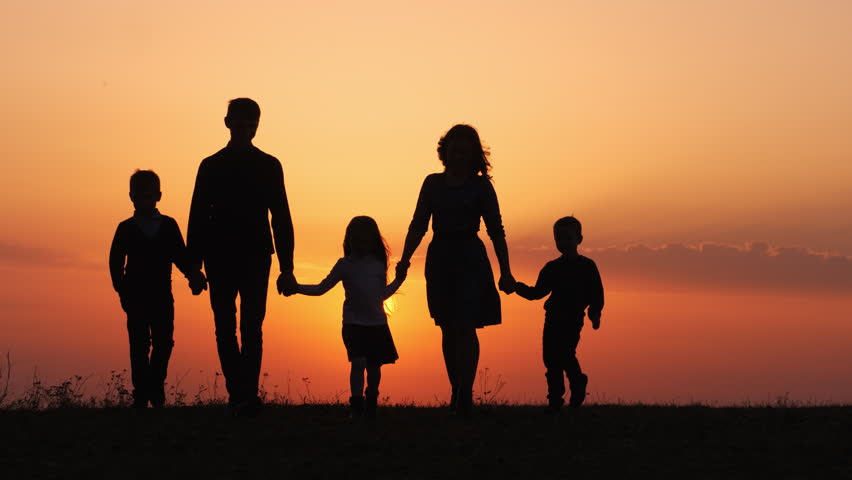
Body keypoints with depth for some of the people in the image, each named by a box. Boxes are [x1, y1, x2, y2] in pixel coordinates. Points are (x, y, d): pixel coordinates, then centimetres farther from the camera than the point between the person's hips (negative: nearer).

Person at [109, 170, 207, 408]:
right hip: (136, 297, -1)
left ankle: (155, 386, 19)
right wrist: (122, 289, -10)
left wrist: (193, 275, -11)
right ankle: (141, 392, 3)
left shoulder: (169, 226, 7)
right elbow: (116, 262, 1)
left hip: (162, 296, 1)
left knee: (164, 343, 1)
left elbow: (181, 257, 7)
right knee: (139, 346, -2)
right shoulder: (126, 228, 3)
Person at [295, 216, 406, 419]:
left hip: (377, 324, 2)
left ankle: (371, 403, 25)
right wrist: (297, 287, -7)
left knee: (374, 365, 6)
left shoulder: (378, 265, 6)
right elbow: (321, 288, 4)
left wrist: (398, 280, 9)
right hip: (353, 323, -2)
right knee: (358, 362, -15)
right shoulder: (345, 265, 0)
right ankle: (357, 405, -7)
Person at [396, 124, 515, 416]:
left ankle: (466, 393, -10)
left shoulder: (480, 186, 3)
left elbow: (496, 231, 3)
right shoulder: (433, 183, 10)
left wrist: (505, 272, -2)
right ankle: (456, 392, 15)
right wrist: (405, 259, -2)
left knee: (465, 326, -13)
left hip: (470, 260, -3)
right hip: (439, 259, 3)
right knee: (448, 329, 6)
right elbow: (418, 225, 11)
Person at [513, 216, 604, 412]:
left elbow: (596, 293, 1)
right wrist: (521, 288, -2)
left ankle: (578, 383, 10)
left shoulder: (587, 266, 3)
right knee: (550, 357, 2)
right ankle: (555, 398, 12)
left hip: (573, 319, -5)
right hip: (553, 319, 5)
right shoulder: (551, 268, 15)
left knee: (565, 352, -17)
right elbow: (539, 292, 15)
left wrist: (595, 314, -10)